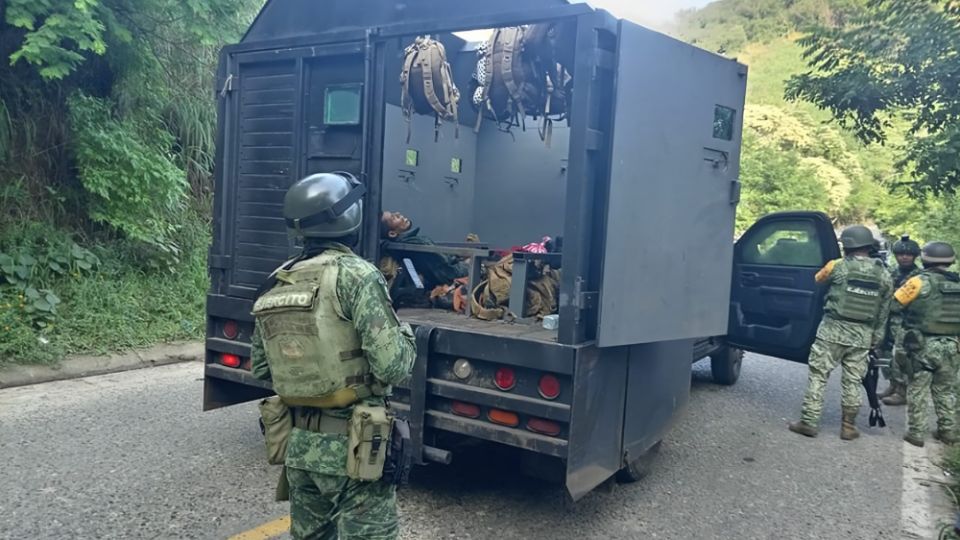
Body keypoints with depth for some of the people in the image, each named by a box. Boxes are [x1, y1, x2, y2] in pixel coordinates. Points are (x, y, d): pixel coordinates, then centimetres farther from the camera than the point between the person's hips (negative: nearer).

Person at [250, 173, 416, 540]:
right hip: (352, 446, -7)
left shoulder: (276, 285, 5)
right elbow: (392, 366, -22)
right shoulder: (356, 275, -17)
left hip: (299, 443, 7)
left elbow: (260, 368, 14)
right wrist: (406, 335, -2)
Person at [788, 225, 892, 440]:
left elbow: (818, 280, 12)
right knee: (852, 381, 11)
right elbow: (883, 312, 9)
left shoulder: (838, 267, -8)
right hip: (862, 335, 4)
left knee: (818, 376, 3)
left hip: (833, 330, -4)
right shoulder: (883, 275, 5)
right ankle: (848, 427, 17)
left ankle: (809, 422, 3)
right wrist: (876, 338, 16)